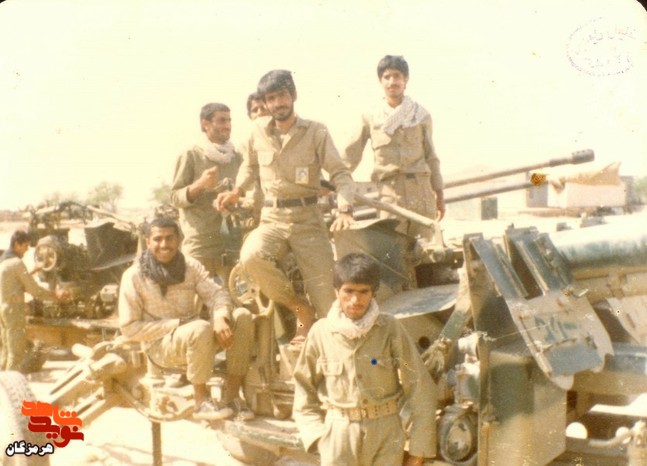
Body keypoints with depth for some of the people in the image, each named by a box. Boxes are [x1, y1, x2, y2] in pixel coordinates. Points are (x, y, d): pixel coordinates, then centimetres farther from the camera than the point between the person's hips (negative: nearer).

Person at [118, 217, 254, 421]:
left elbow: (217, 294, -8)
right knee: (201, 329, -35)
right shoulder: (134, 276, -9)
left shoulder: (191, 266, 3)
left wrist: (220, 317, -32)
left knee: (242, 316, -18)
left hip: (195, 338, 5)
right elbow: (129, 327, -11)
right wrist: (176, 325, -19)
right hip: (160, 345, -5)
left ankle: (231, 394, -13)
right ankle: (201, 400, -16)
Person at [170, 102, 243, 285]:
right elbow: (175, 197, -2)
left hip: (231, 242, 4)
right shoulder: (190, 156, 1)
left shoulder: (237, 158, 13)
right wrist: (199, 184, -18)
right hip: (199, 244, -4)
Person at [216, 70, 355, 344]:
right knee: (251, 257, -30)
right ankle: (301, 310, -8)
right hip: (272, 219, 2)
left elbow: (340, 173, -5)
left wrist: (345, 209, -22)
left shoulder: (316, 132, -2)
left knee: (326, 298, -10)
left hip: (308, 219, -2)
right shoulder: (258, 130, 6)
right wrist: (236, 192, 4)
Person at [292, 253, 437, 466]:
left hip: (386, 434, 0)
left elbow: (420, 387, -5)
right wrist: (318, 435, -3)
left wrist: (418, 448, -3)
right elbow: (304, 389, 6)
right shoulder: (321, 332, -4)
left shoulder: (390, 329, -7)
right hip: (338, 434, 0)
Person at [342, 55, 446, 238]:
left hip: (422, 190, 1)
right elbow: (351, 155, 10)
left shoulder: (421, 115, 10)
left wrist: (439, 194, 11)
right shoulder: (371, 119, 7)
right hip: (390, 192, -1)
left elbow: (431, 156, 12)